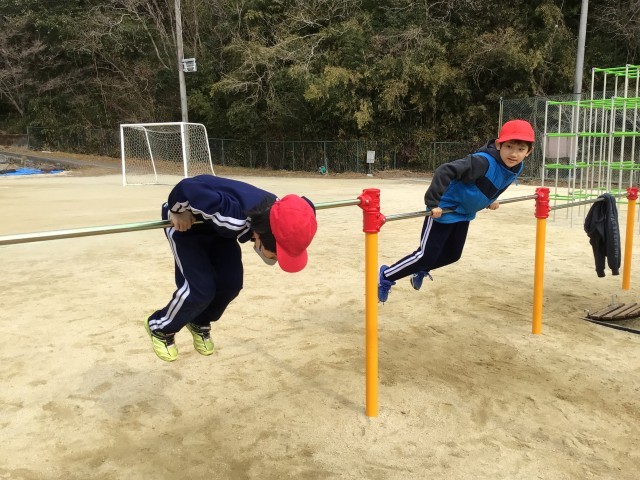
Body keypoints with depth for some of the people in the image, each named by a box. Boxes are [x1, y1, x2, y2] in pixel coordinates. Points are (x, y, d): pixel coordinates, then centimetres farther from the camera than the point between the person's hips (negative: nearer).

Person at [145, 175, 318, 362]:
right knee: (200, 289, -12)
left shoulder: (277, 216, -23)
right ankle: (159, 328, 16)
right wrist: (177, 212, -21)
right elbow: (187, 187, -37)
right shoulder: (233, 217, -45)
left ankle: (198, 324, 28)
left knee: (230, 283, 0)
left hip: (215, 225, 6)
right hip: (184, 222, -6)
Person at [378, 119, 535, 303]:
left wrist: (490, 199, 25)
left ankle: (421, 270, 46)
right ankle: (386, 276, 13)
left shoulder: (516, 167, -6)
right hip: (444, 209, -8)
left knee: (453, 254, 19)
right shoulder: (483, 161, -34)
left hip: (464, 214, 8)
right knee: (427, 255, -4)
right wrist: (433, 203, -37)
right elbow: (445, 171, -39)